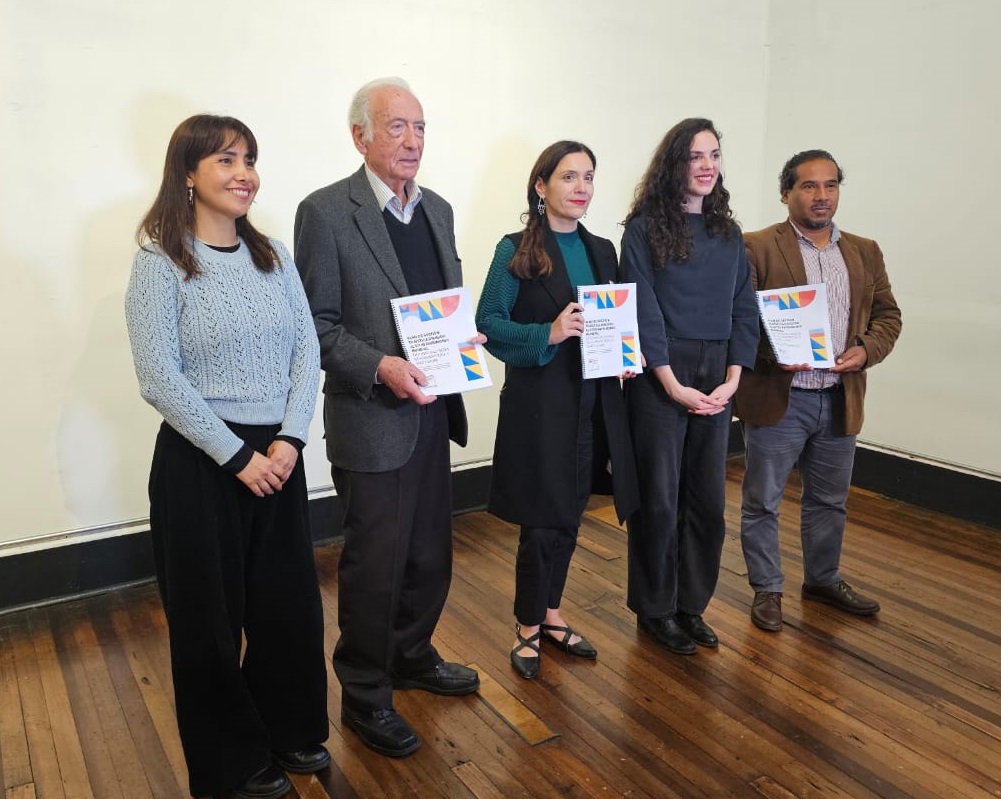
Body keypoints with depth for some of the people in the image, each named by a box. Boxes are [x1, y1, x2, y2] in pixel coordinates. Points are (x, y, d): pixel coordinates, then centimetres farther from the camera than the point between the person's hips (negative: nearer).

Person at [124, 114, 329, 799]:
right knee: (211, 615, 10)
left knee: (291, 601, 13)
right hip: (200, 462, -4)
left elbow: (307, 350, 3)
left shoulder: (274, 255, 6)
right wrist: (238, 457, -14)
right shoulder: (161, 263, -8)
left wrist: (289, 440, -8)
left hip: (279, 456, 5)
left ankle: (290, 732, 38)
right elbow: (160, 380, -14)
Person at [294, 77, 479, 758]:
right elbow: (318, 325, -12)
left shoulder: (438, 209, 10)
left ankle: (411, 655, 41)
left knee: (430, 553, 18)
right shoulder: (326, 212, -10)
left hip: (434, 412, 7)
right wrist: (380, 367, -25)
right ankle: (365, 694, 26)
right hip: (372, 420, -6)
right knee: (375, 563, 6)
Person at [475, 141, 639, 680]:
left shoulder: (602, 251, 11)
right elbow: (489, 323, -10)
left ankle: (551, 615, 33)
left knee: (569, 517, 15)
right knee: (543, 521, 2)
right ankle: (528, 629, 23)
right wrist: (549, 334, -22)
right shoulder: (516, 251, -6)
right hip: (538, 402, -5)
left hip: (594, 401, 6)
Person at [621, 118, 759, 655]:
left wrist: (732, 380, -5)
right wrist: (674, 386, -15)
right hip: (659, 378, -5)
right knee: (659, 498, 4)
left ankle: (691, 605, 27)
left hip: (716, 381, 5)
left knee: (708, 499, 10)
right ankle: (655, 608, 22)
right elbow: (644, 310, -10)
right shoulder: (644, 229, -4)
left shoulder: (729, 233, 11)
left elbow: (744, 310, 7)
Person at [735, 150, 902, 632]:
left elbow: (887, 313, 12)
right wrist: (770, 351, -24)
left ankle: (823, 579, 37)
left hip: (841, 400, 5)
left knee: (829, 501, 18)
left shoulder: (865, 252, 11)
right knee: (762, 501, 6)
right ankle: (766, 589, 22)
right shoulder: (756, 248, -6)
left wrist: (866, 350, -7)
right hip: (777, 398, -5)